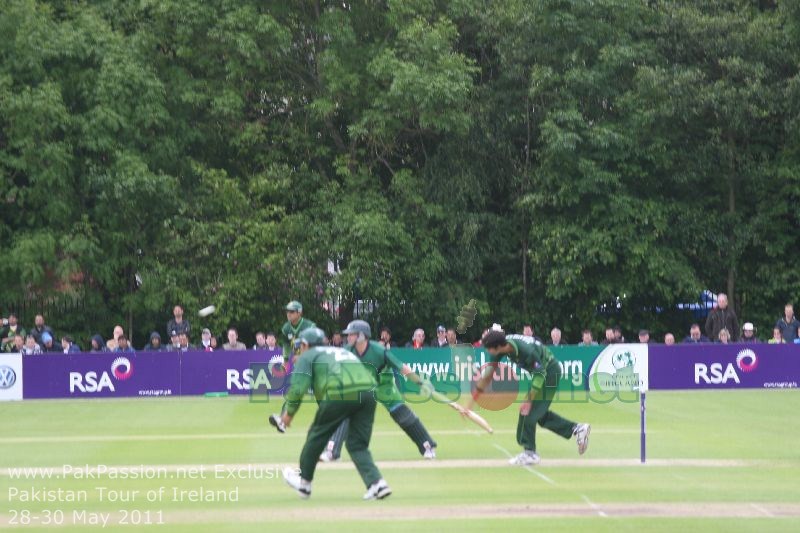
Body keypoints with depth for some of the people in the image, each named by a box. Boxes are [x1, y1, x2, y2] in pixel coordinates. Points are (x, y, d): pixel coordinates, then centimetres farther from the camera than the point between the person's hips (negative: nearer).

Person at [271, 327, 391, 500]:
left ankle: (304, 482, 31)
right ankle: (376, 483, -7)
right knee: (358, 444, 13)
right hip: (368, 391, 5)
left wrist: (289, 413, 14)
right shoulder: (342, 351, 36)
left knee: (317, 435, 17)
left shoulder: (307, 356, 18)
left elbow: (298, 387, 3)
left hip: (338, 394, -5)